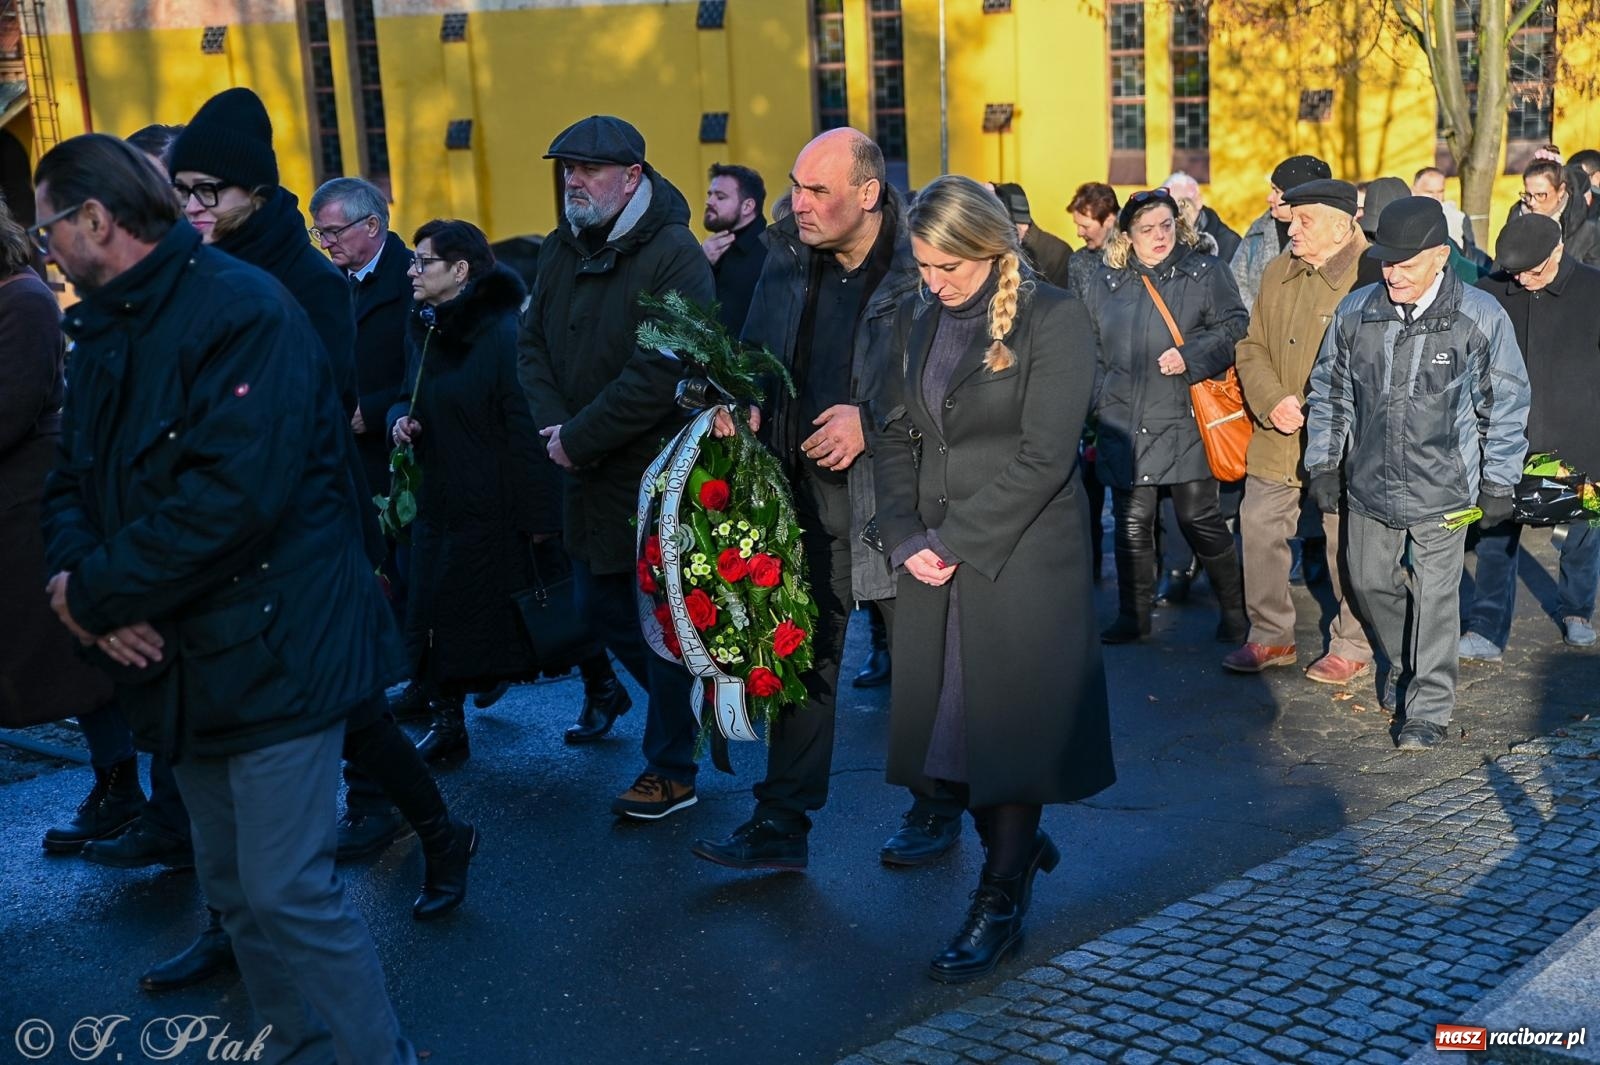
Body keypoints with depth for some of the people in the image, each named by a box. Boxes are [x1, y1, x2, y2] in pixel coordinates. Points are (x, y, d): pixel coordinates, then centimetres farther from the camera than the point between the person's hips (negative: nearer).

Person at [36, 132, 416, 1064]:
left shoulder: (240, 308, -16)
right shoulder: (106, 332, 13)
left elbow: (233, 495, -27)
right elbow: (73, 482, 10)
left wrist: (100, 594, -18)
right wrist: (88, 582, -12)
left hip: (269, 652, -9)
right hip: (184, 662, 9)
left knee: (288, 892, -7)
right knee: (236, 890, 16)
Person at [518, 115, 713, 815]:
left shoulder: (674, 255, -16)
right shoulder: (561, 250, 9)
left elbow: (661, 372, -24)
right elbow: (533, 345, 9)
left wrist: (580, 439, -20)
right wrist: (552, 426, -8)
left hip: (657, 474, -8)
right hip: (588, 472, 8)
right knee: (600, 608, 17)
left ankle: (671, 771, 14)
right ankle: (686, 704, 40)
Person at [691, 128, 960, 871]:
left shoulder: (921, 266, -14)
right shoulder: (787, 259, 5)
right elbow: (756, 354, 17)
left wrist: (871, 421, -20)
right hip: (808, 489, 5)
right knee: (802, 656, 9)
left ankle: (937, 809, 30)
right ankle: (782, 823, 18)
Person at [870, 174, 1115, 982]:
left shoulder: (1053, 320, -8)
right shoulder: (916, 323, 10)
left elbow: (1044, 454, -14)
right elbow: (893, 437, 9)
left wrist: (955, 540, -15)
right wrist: (906, 538, -5)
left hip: (1023, 557, -5)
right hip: (934, 559, 6)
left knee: (1011, 723, 1)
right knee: (946, 721, 9)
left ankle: (1002, 904, 15)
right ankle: (1015, 844, 34)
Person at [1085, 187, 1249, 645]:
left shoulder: (1205, 273, 2)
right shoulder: (1108, 284, 12)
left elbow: (1234, 328, -2)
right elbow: (1093, 350, 20)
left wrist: (1190, 356, -15)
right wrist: (1099, 399, 13)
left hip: (1184, 423, -3)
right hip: (1124, 425, 3)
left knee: (1200, 519, 0)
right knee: (1132, 521, 8)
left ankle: (1233, 609, 18)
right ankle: (1133, 615, 20)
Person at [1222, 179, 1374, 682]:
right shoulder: (1277, 273, 8)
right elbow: (1251, 347, 10)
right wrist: (1272, 401, -7)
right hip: (1276, 441, 6)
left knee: (1346, 543, 7)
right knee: (1260, 531, 10)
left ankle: (1352, 645, 24)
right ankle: (1270, 636, 26)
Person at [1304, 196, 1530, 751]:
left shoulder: (1481, 317, -11)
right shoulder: (1354, 311, -4)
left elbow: (1505, 405, -3)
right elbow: (1329, 392, 8)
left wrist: (1498, 483, -2)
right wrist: (1323, 464, 7)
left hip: (1443, 489, -4)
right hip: (1368, 483, 4)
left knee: (1435, 598, 1)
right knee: (1370, 582, 17)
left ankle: (1429, 709, 14)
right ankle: (1404, 664, 44)